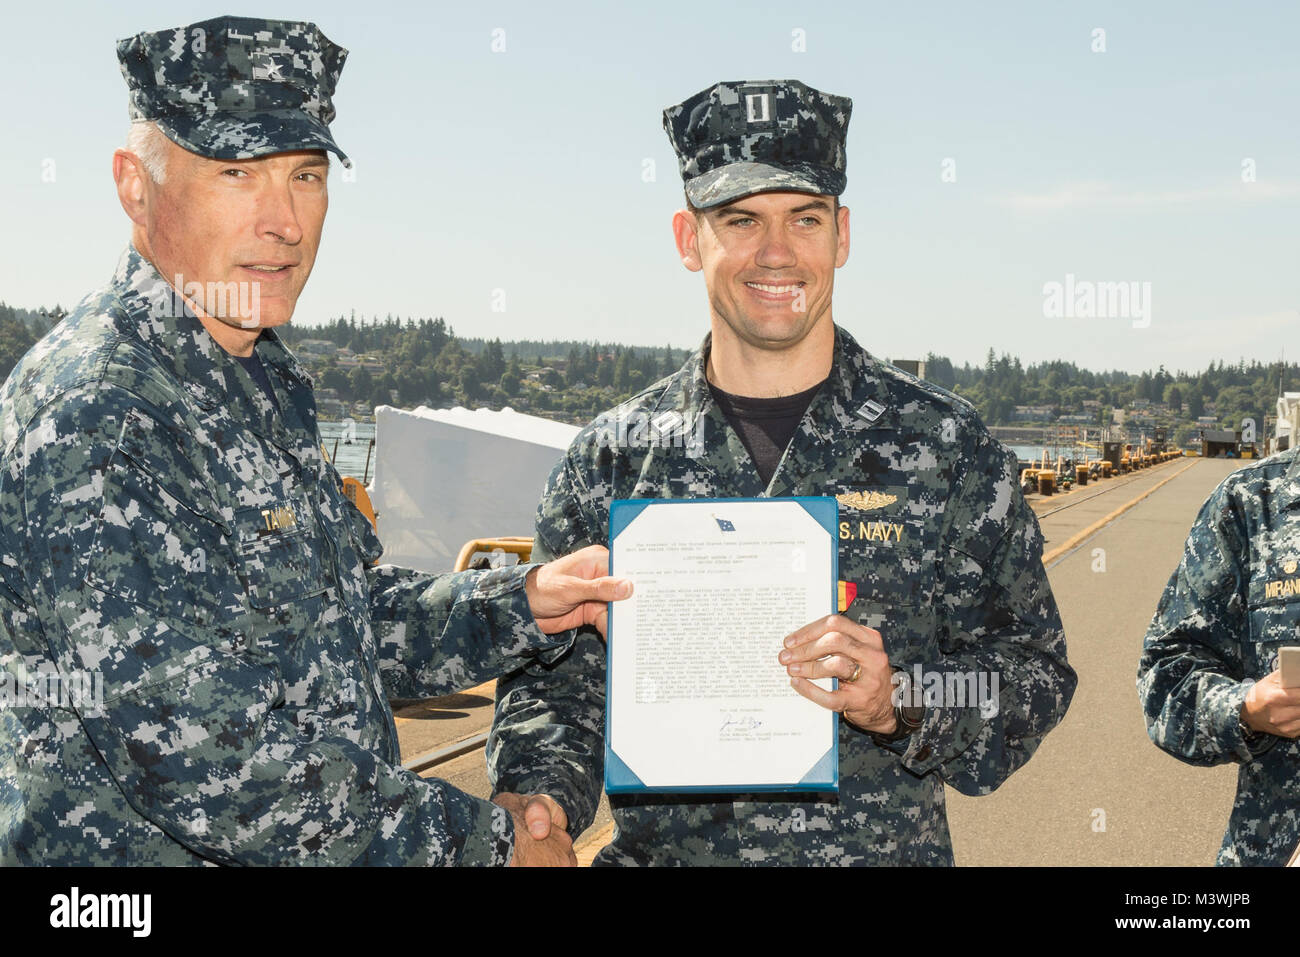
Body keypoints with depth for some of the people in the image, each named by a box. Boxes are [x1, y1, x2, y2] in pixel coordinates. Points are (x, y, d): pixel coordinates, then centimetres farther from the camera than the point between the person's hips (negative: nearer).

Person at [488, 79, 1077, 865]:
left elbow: (1033, 672, 4)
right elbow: (556, 679, 8)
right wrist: (536, 806, -10)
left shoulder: (944, 443, 2)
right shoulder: (611, 457, 5)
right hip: (658, 848, 1)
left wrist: (899, 704, -12)